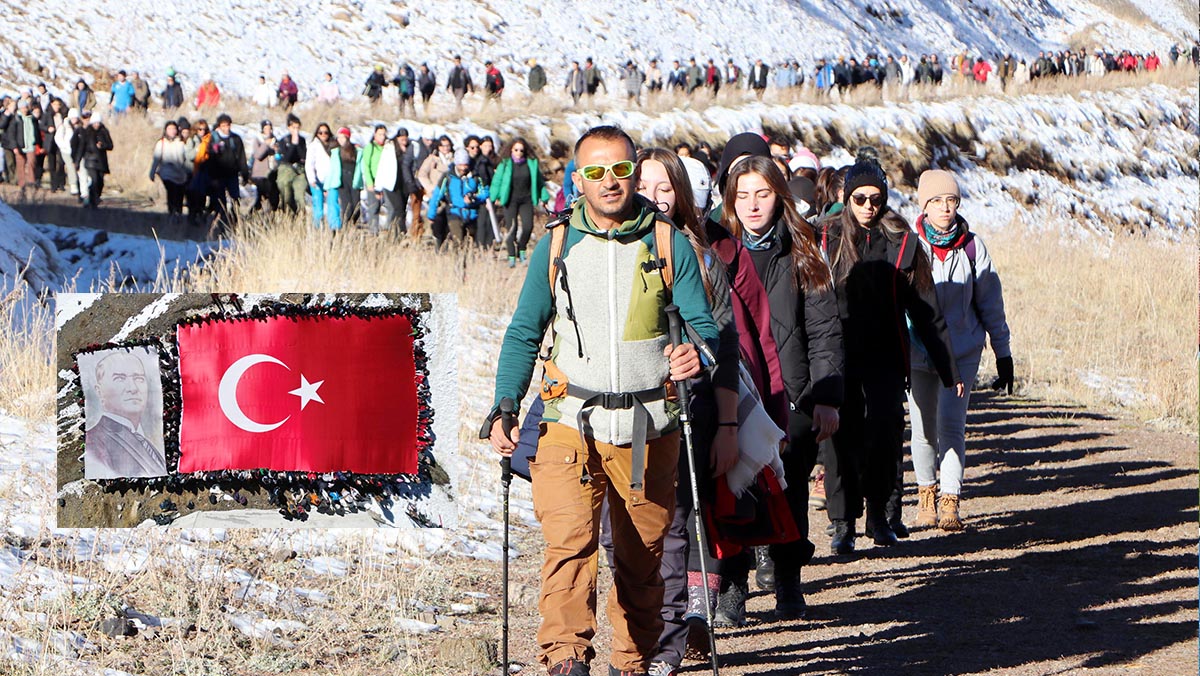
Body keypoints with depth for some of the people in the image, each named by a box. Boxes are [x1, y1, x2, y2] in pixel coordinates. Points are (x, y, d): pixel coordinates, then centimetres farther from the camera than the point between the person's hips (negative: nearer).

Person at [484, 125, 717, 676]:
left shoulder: (669, 245, 5)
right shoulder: (556, 247, 8)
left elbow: (703, 323, 5)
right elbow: (524, 333, 12)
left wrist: (696, 353, -20)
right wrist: (503, 409, 1)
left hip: (647, 431, 1)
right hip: (572, 425, -1)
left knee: (641, 557, 8)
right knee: (570, 539, -20)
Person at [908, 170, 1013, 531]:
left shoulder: (972, 247, -1)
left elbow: (990, 303, 6)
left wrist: (1003, 354, 8)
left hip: (961, 351, -1)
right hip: (916, 350, 1)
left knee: (951, 425, -13)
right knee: (924, 428, 7)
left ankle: (950, 502, -13)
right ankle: (926, 494, 26)